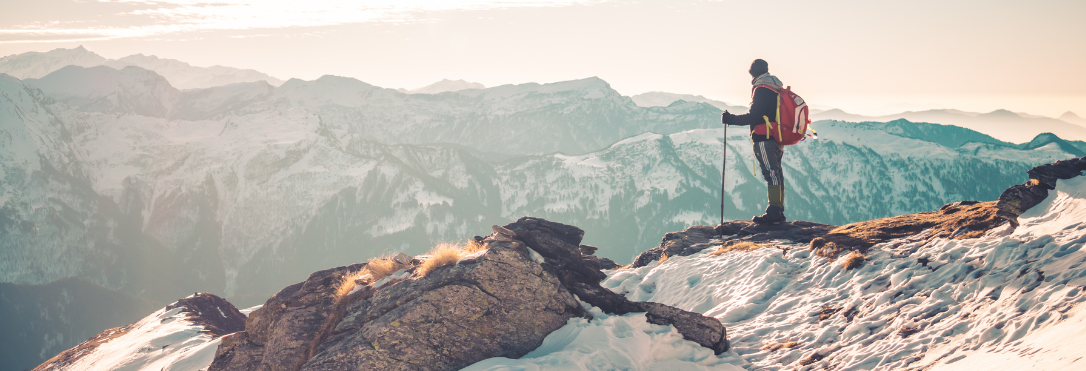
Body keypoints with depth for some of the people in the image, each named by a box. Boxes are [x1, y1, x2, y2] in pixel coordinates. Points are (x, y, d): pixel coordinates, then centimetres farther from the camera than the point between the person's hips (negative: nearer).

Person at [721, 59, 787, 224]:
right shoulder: (778, 89, 16)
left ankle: (774, 214, -14)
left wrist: (731, 119, -10)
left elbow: (754, 117, -17)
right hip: (778, 139, 9)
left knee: (771, 174, -11)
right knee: (776, 174, 11)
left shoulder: (761, 90, -12)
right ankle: (778, 212, 14)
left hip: (764, 139, -9)